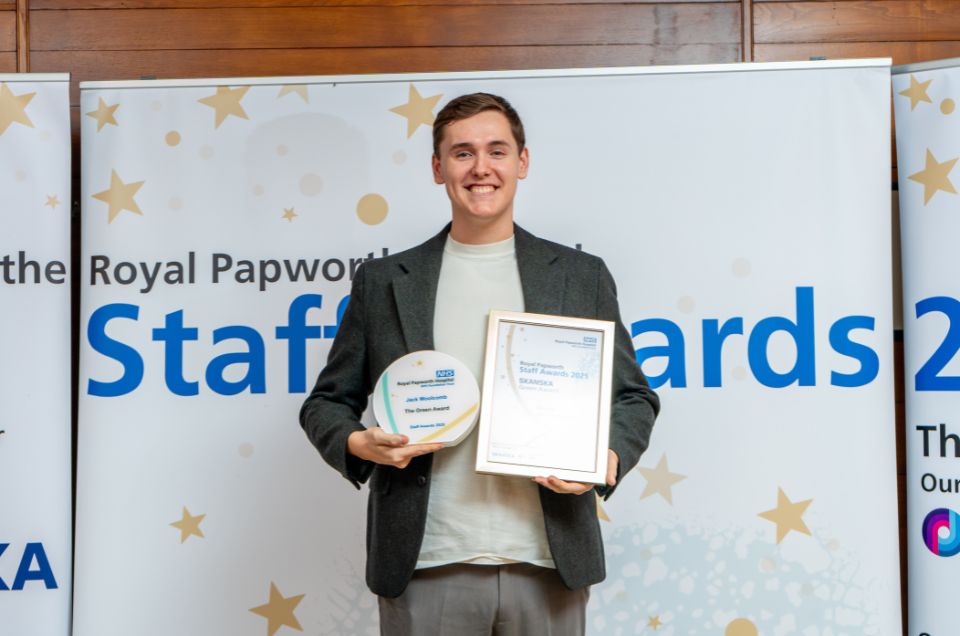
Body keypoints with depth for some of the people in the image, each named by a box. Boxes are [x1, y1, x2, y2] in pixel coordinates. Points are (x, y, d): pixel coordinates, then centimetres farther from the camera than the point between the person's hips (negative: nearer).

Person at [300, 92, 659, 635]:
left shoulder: (582, 276, 9)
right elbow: (328, 401, 12)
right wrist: (357, 443, -9)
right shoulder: (383, 282, 8)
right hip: (425, 569, 0)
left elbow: (634, 397, 11)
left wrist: (608, 459, -9)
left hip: (550, 568, 1)